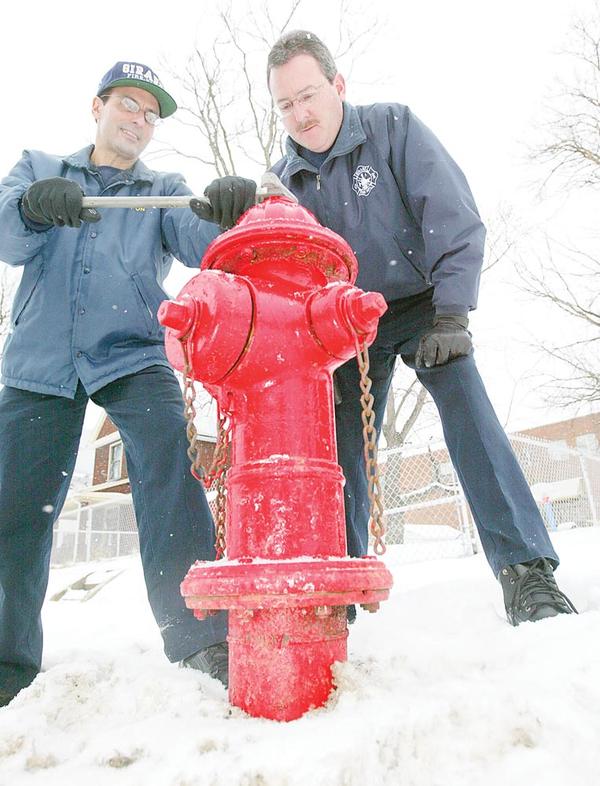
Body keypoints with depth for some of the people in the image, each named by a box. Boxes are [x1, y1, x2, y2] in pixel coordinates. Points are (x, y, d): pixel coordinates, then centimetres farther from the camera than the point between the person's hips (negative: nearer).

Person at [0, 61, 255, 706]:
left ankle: (199, 635, -19)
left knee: (168, 469, -24)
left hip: (132, 356, -1)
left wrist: (227, 214, -28)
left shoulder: (163, 191, 15)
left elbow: (199, 244, -6)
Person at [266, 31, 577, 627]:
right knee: (340, 453, -4)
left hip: (421, 306, -2)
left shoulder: (394, 127, -9)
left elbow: (456, 221, -15)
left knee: (468, 414, -24)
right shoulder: (281, 181, 0)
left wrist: (451, 315, -23)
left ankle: (526, 573, -18)